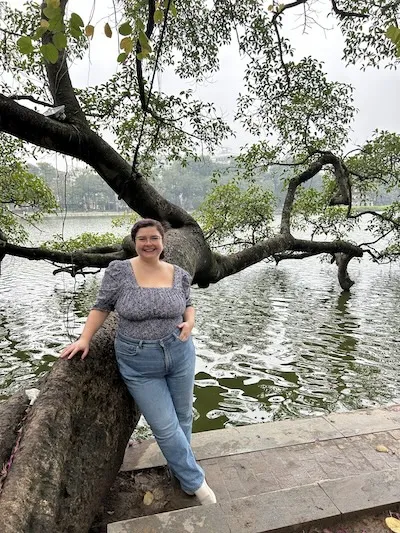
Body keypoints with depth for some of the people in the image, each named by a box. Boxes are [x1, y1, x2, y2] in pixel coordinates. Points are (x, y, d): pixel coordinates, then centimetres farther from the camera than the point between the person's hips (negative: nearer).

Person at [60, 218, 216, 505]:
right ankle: (196, 481, 26)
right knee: (166, 427, 4)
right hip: (138, 362, -3)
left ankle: (181, 469, 45)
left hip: (180, 353, 3)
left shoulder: (179, 275, -3)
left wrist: (189, 322, -7)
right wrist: (84, 339, -5)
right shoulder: (119, 271, -11)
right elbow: (102, 306, -1)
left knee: (183, 417, 18)